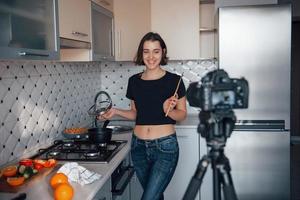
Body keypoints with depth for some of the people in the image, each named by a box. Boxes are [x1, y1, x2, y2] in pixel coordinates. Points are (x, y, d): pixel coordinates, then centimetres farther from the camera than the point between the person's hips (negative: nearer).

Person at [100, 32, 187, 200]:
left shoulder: (174, 80, -7)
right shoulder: (134, 81, 4)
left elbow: (182, 114, -1)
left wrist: (169, 110, -21)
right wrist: (116, 112, -1)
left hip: (165, 146, -4)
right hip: (139, 146, 4)